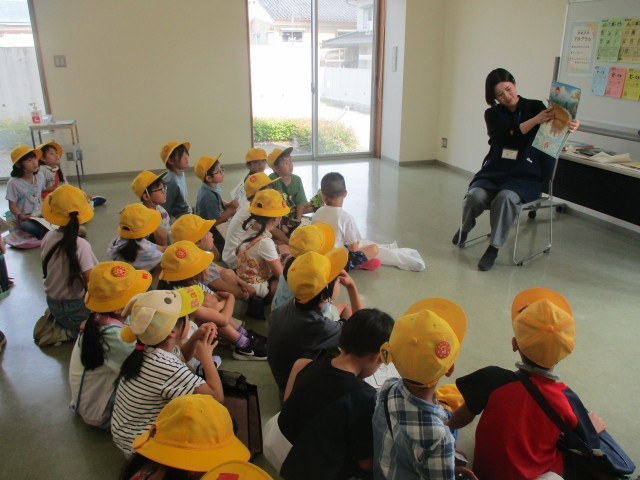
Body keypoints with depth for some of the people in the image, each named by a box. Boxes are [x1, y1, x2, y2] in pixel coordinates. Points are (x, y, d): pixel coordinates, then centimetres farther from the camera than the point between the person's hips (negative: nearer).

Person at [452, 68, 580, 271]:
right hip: (495, 171, 2)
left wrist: (570, 125, -29)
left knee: (505, 197, -34)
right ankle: (465, 227, 5)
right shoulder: (492, 114, 8)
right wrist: (535, 121, -20)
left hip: (525, 176, -2)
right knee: (475, 196, -28)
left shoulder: (535, 107, 6)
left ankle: (494, 248, -22)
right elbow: (505, 138, -10)